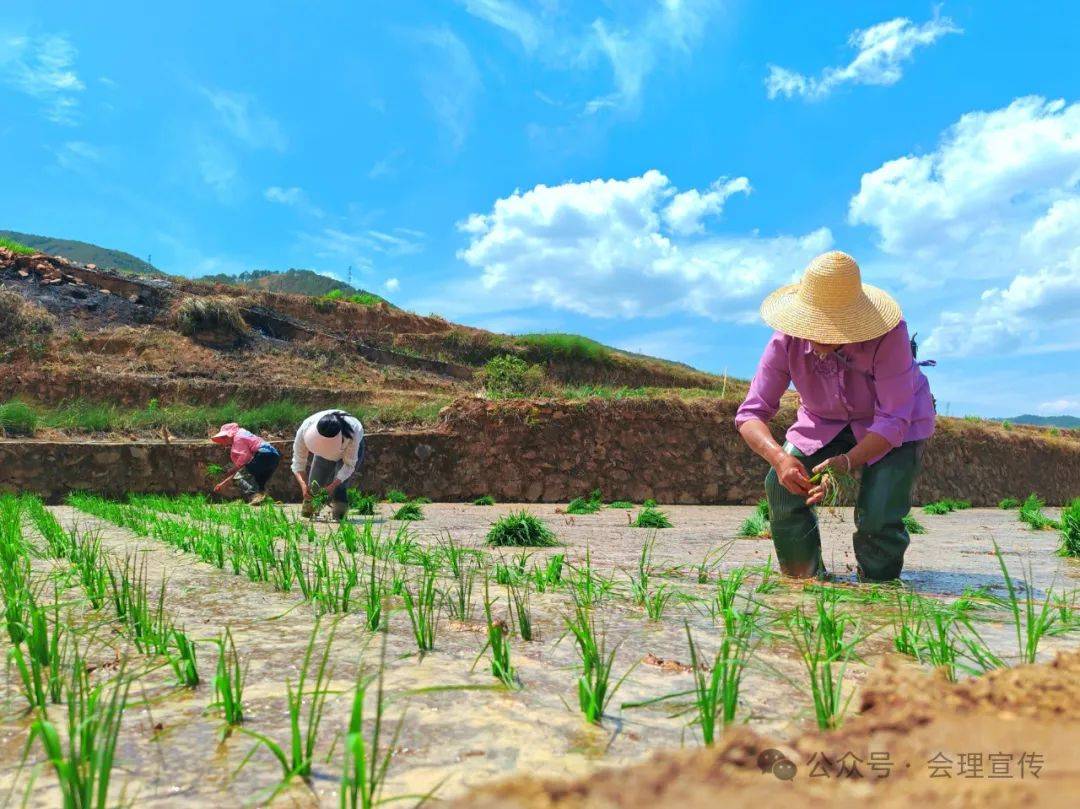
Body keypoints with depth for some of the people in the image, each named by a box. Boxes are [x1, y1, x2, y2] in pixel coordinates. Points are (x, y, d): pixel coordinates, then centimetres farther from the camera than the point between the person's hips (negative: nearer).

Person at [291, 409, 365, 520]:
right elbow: (298, 461, -30)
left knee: (339, 487, -20)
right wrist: (303, 484, -46)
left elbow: (349, 464, -31)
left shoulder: (352, 435, -44)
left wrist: (333, 486, -43)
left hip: (352, 449, -3)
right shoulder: (305, 430, -38)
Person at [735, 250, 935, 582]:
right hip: (825, 422, 3)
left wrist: (847, 462, -50)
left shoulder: (888, 334, -36)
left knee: (878, 518, -23)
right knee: (781, 490, -21)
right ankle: (806, 583, 6)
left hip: (894, 426, -2)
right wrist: (779, 457, -47)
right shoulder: (787, 340, -26)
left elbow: (893, 421, -34)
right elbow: (751, 413, -27)